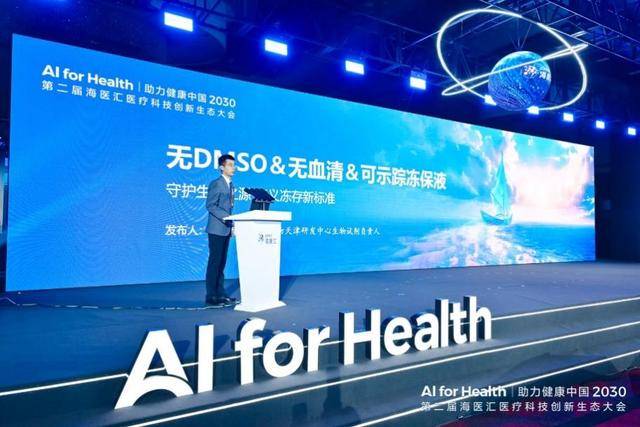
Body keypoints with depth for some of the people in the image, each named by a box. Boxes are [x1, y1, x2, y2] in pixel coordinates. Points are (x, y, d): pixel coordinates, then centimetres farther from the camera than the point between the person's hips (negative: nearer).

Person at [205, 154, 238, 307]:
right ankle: (210, 297, 1)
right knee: (214, 262, -5)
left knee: (222, 262, 11)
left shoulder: (230, 185, 16)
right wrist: (226, 216, -23)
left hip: (226, 229, 8)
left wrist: (232, 225, 13)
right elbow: (210, 205, -16)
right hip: (216, 229, -8)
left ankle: (220, 293, 18)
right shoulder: (216, 184, -9)